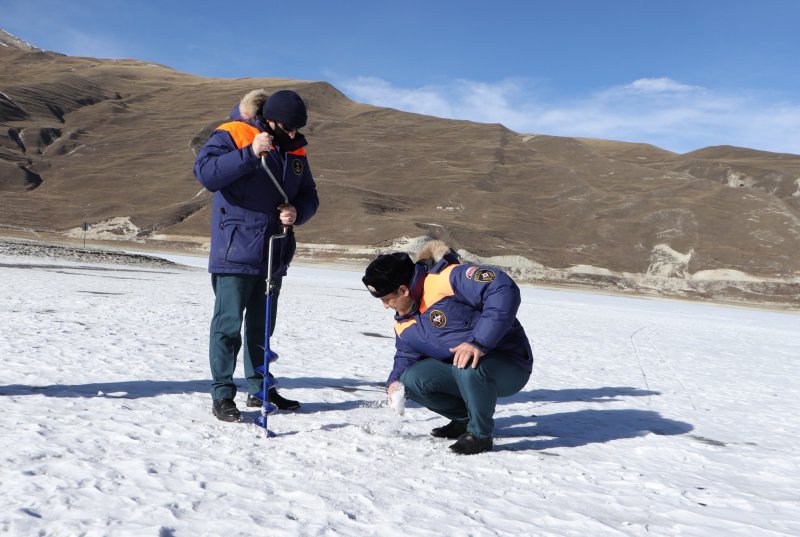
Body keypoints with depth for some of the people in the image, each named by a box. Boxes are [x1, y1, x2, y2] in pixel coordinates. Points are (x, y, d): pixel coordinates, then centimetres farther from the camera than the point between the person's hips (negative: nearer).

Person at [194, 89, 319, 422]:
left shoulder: (295, 150, 11)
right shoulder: (230, 136, -7)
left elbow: (309, 195, 15)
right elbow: (205, 172, -22)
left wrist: (297, 212, -8)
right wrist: (250, 154, -28)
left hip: (274, 255, 6)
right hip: (235, 253, -6)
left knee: (262, 325, 16)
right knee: (229, 325, -3)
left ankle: (259, 387, 29)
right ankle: (222, 394, 9)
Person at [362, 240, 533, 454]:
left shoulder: (447, 279, -24)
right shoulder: (404, 323, 4)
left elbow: (504, 290, -34)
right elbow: (406, 356, 19)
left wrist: (479, 342, -38)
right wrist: (395, 382, -2)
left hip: (510, 364, -7)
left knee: (470, 368, -38)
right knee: (412, 380, -10)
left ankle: (480, 433, -10)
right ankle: (466, 418, 12)